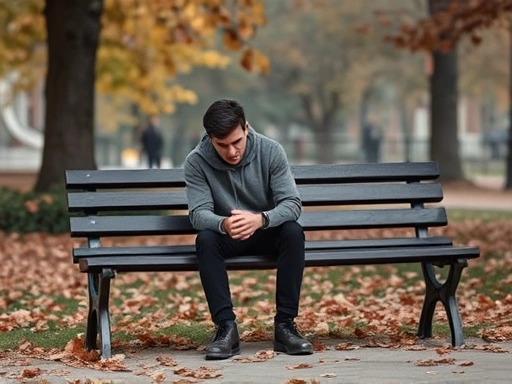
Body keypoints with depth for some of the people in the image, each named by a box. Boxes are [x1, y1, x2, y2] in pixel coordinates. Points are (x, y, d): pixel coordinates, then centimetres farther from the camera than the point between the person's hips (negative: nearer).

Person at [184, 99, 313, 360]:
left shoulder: (271, 151, -15)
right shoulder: (196, 162, -15)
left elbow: (292, 203, -20)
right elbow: (198, 213, -21)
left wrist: (260, 219, -42)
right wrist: (223, 224, -46)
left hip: (267, 233, 0)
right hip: (226, 237, 0)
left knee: (293, 232, -32)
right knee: (205, 239, -33)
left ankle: (285, 325, -28)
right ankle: (226, 328, -32)